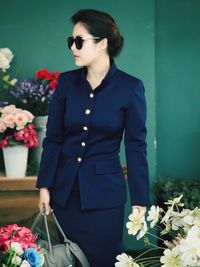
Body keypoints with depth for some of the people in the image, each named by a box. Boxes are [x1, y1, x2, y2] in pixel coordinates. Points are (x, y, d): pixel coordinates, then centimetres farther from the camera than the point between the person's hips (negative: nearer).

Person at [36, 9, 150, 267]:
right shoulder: (66, 82, 1)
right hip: (65, 190, 3)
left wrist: (140, 201, -6)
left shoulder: (130, 87, -8)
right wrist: (44, 186, 0)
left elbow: (136, 146, -6)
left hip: (104, 192, -3)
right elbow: (53, 139, 4)